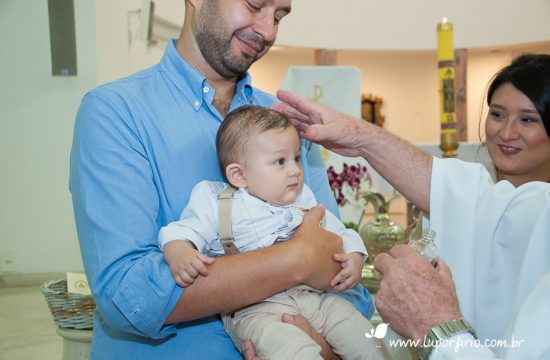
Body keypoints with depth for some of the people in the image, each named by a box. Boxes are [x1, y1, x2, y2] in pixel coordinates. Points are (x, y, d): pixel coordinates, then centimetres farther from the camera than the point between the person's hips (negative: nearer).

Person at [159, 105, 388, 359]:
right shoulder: (217, 205, 2)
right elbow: (183, 232, -2)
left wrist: (354, 258, 1)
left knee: (362, 335, -9)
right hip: (252, 307, -5)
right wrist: (180, 254, -26)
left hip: (313, 295, 6)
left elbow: (339, 233, 22)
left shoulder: (305, 202, 17)